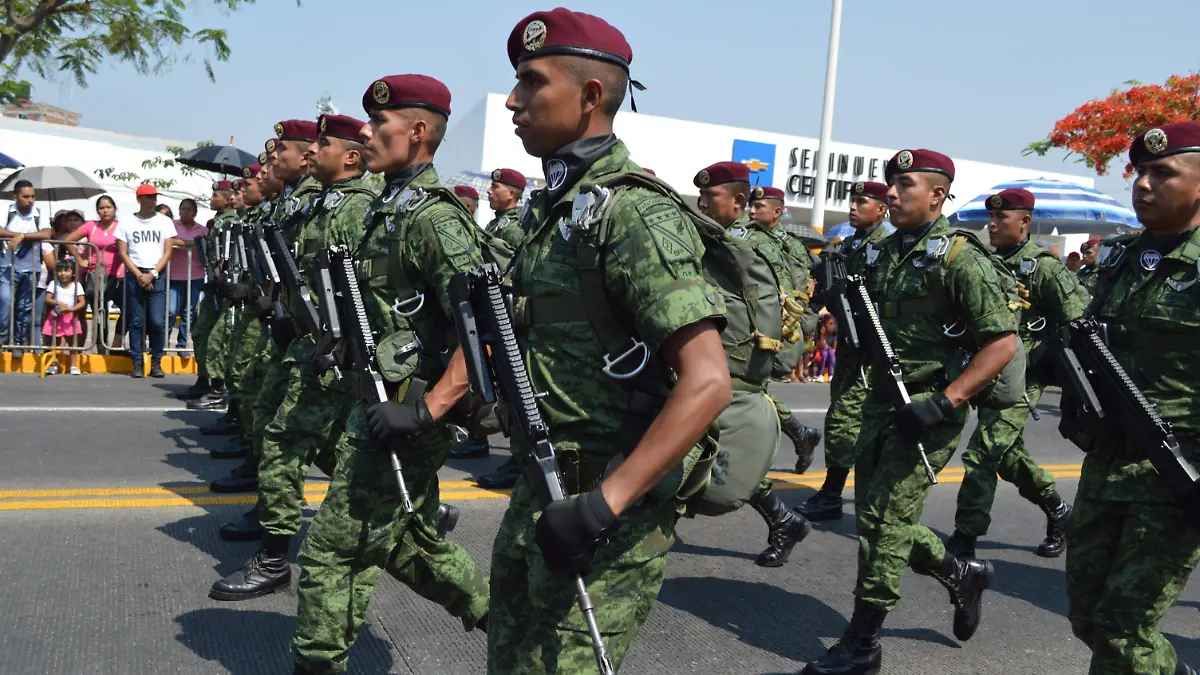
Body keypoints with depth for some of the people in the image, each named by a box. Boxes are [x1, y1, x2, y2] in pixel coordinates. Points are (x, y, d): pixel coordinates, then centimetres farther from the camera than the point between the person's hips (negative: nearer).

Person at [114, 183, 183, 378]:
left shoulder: (165, 222, 8)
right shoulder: (126, 223, 8)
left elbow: (167, 252, 4)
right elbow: (123, 253, 5)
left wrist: (152, 274, -7)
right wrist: (139, 275, -7)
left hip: (157, 276, 0)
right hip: (134, 276, 0)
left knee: (158, 322, -7)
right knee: (136, 322, 1)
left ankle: (156, 362, 3)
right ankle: (137, 363, 6)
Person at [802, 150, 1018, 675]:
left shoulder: (959, 256, -13)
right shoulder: (887, 252, 11)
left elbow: (1002, 342, -17)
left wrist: (944, 402, -23)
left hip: (928, 408, -8)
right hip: (882, 400, 8)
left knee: (883, 521, -6)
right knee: (874, 515, 15)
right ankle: (961, 575, 37)